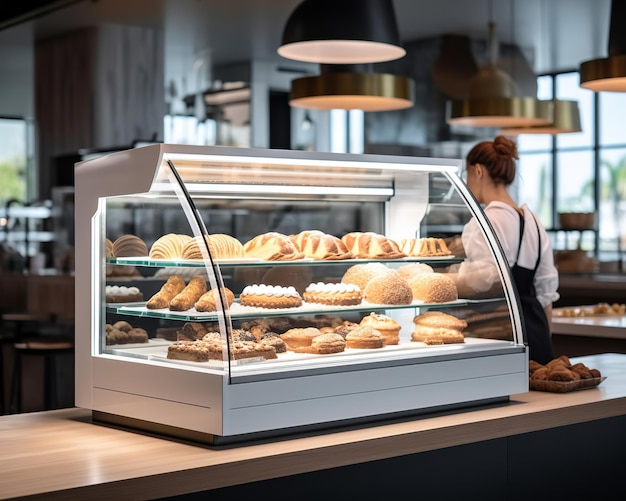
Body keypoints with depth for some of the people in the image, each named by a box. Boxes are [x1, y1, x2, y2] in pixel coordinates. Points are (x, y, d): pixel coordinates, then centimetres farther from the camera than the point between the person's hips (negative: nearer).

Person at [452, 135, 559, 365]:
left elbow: (485, 280, -25)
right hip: (536, 329, 8)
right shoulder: (533, 221, 13)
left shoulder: (487, 220, -13)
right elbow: (545, 290, 16)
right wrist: (544, 342, 22)